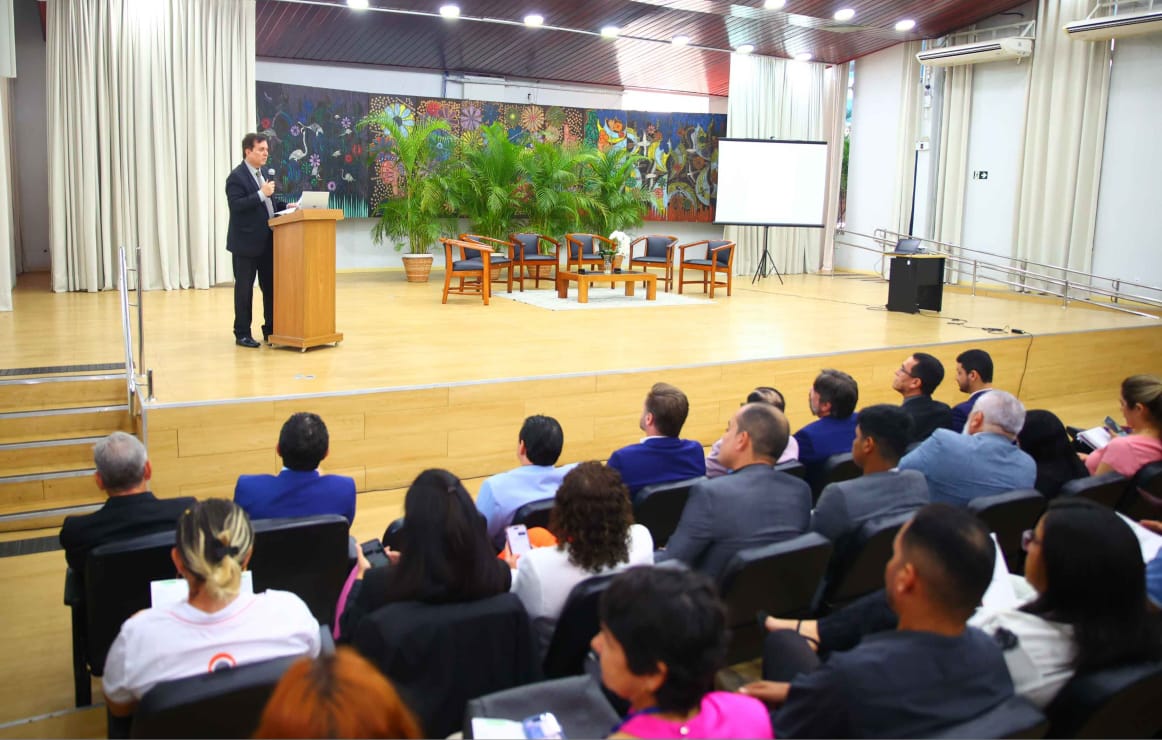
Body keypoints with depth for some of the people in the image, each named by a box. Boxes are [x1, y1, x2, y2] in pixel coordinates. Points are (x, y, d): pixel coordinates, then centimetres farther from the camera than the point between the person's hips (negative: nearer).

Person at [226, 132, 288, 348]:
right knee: (244, 288, 2)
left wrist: (286, 206, 5)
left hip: (267, 241, 8)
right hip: (246, 242, -7)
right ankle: (242, 334, 10)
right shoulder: (236, 177, -12)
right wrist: (261, 194, -27)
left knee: (271, 286, 10)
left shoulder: (263, 174, 14)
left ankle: (271, 330, 19)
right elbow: (236, 205, -22)